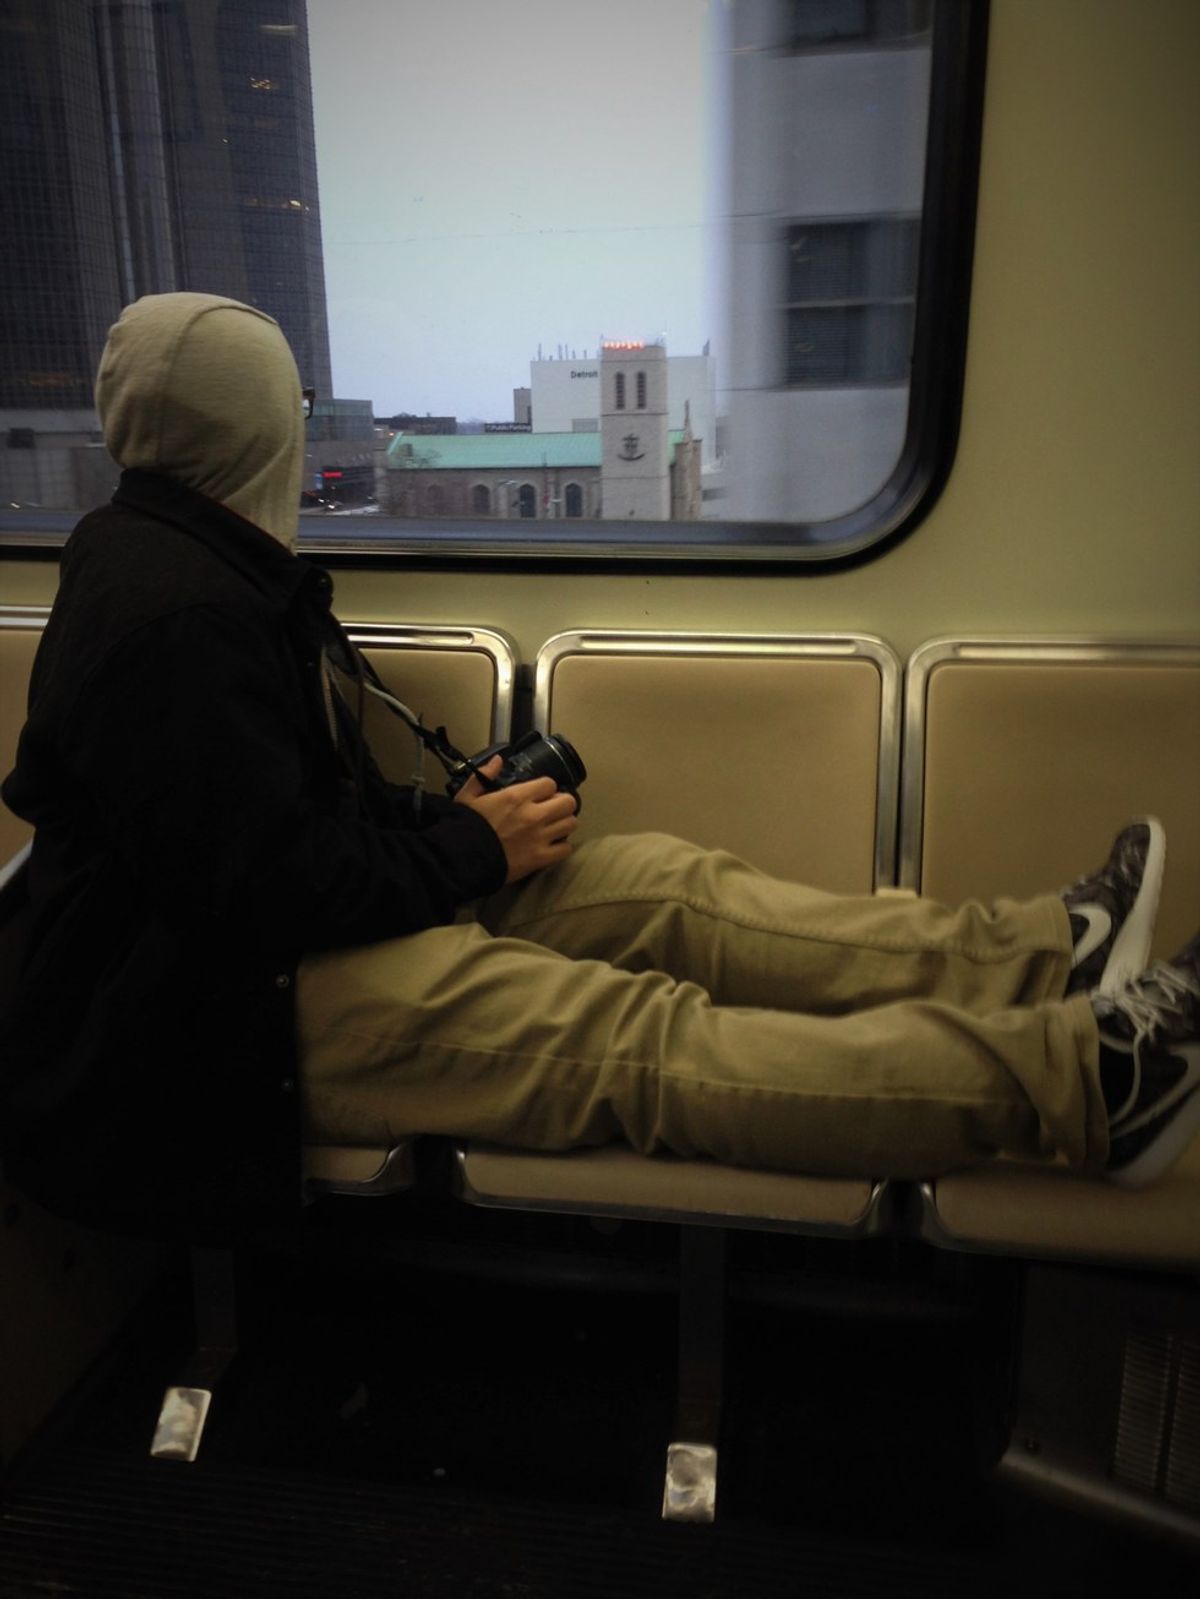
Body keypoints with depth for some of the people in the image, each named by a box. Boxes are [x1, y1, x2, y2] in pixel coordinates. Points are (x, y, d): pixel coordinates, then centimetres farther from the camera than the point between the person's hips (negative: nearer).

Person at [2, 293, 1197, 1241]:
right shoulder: (174, 616, -22)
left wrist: (451, 819, 2)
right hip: (246, 1010, -10)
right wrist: (472, 850, -13)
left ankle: (1035, 956, -5)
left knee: (666, 884, -3)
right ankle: (1077, 1073, -23)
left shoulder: (185, 555, 13)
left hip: (319, 910, 10)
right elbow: (269, 887, -26)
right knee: (644, 1040, -22)